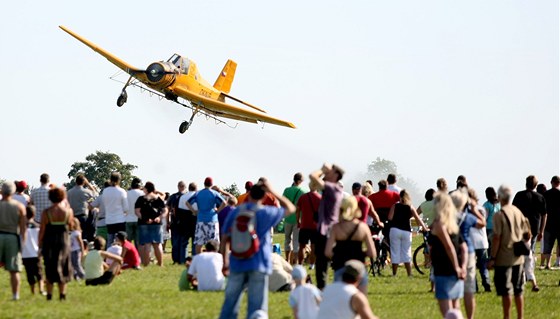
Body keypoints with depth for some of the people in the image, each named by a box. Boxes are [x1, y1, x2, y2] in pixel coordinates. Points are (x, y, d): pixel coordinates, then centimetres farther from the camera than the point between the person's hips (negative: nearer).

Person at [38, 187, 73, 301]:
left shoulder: (46, 212, -10)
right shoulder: (68, 211, -7)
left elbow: (42, 230, -8)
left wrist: (40, 245, 4)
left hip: (49, 241, -1)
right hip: (64, 241, 1)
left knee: (49, 268, 7)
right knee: (63, 267, 11)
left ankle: (49, 294, 4)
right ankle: (62, 293, 8)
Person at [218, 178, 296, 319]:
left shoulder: (235, 213, 2)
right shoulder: (266, 213, -5)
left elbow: (225, 240, 3)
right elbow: (290, 208, 9)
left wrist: (225, 262, 14)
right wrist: (272, 191, 8)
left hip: (237, 265, 3)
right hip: (258, 266, -3)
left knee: (230, 303, 12)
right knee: (256, 307, 1)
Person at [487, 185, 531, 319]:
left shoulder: (499, 215, -14)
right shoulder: (518, 212, 4)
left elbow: (497, 238, -16)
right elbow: (527, 233, 10)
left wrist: (492, 258, -12)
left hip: (504, 259, -6)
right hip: (518, 258, 6)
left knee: (506, 292, 0)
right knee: (518, 290, 13)